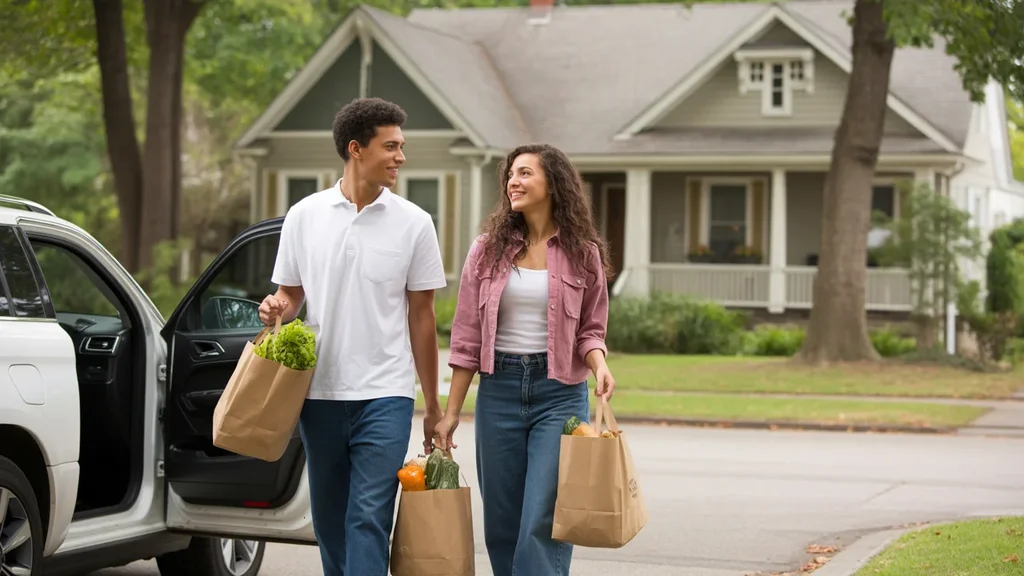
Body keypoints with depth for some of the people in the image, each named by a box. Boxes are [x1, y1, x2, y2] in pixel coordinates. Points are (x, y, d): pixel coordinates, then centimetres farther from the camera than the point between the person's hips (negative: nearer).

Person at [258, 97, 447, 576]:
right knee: (329, 518, 11)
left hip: (385, 393, -2)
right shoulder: (305, 216, 4)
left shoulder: (413, 223, 1)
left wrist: (433, 405, 7)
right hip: (319, 391, 2)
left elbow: (421, 316, 5)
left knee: (369, 518, -11)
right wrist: (277, 308, -12)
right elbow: (291, 293, 13)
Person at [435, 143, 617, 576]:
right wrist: (451, 411, 3)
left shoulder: (583, 253, 2)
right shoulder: (489, 249, 5)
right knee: (501, 522, 7)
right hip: (498, 389, 2)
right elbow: (467, 336, 5)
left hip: (560, 393, -2)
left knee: (543, 523, -9)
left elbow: (590, 329, 7)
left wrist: (598, 363, -15)